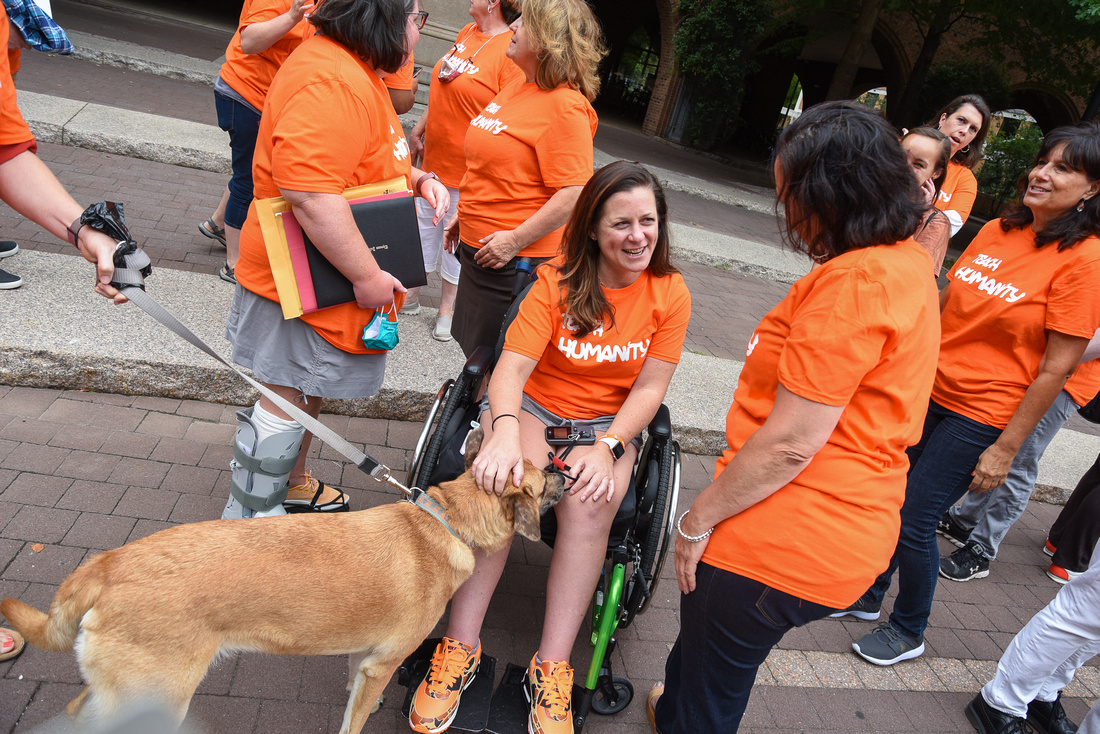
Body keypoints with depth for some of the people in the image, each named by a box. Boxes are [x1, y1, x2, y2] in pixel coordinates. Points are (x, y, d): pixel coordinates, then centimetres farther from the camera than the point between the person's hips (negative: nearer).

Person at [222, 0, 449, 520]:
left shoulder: (357, 73, 13)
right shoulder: (330, 80, -24)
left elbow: (368, 163, 26)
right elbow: (308, 190, -34)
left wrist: (417, 178, 6)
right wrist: (366, 276, -27)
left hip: (331, 278, 11)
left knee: (307, 392, 23)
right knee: (284, 400, 1)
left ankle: (292, 484, 41)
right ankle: (250, 518, 17)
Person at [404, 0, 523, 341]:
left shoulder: (512, 50, -19)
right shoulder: (466, 33, 6)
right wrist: (418, 129, 17)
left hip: (467, 167, -8)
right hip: (434, 156, 8)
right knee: (424, 221, 16)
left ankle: (446, 307, 24)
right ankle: (410, 295, 33)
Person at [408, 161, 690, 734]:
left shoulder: (669, 293, -4)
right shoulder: (558, 280, -9)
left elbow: (649, 387, -5)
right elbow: (512, 365, -19)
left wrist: (608, 446, -21)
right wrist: (504, 431, -39)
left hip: (610, 422, 1)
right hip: (531, 406, 0)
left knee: (590, 503, -30)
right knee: (501, 482, -30)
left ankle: (552, 667, -18)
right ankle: (461, 646, -18)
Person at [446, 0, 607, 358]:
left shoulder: (565, 105, -18)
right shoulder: (518, 87, 10)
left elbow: (574, 193, -25)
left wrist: (515, 240, -23)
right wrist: (465, 213, 20)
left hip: (513, 258, -9)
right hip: (477, 246, 9)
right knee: (473, 347, 21)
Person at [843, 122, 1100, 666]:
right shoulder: (996, 231, 3)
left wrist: (1005, 448, -14)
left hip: (980, 416, -5)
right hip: (929, 390, 6)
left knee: (913, 520, 0)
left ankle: (909, 631, 26)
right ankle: (868, 594, 38)